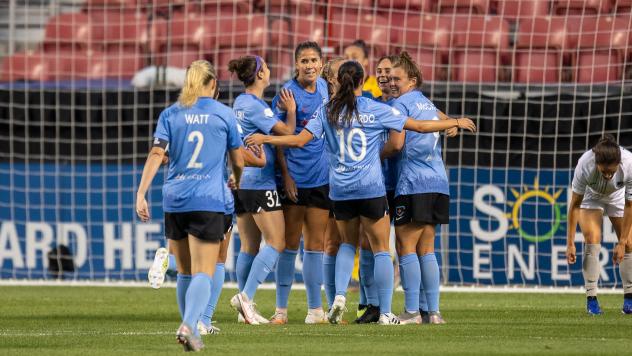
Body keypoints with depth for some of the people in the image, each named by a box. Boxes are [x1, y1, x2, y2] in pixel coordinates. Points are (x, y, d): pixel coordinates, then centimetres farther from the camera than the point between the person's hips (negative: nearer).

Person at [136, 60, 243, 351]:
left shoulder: (170, 114, 7)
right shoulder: (224, 114, 4)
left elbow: (156, 154, -5)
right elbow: (238, 162, 11)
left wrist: (141, 193, -8)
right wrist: (237, 183, 33)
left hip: (174, 201, 3)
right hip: (208, 201, -3)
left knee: (184, 272, 16)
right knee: (203, 273, -7)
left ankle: (189, 327, 22)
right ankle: (188, 325, -28)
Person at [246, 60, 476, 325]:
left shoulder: (327, 111, 0)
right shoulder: (376, 110, -3)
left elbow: (299, 140, -5)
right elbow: (420, 126, 2)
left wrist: (263, 139, 5)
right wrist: (455, 123, 14)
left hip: (340, 190, 3)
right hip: (371, 188, -3)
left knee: (348, 243, 21)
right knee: (381, 248, 5)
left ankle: (339, 295, -1)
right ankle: (385, 313, 3)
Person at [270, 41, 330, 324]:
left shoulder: (324, 87, 7)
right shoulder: (288, 93, -10)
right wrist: (286, 176, -14)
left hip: (322, 178, 5)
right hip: (294, 179, -5)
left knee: (315, 245, 7)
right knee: (290, 245, 1)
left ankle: (315, 308, 11)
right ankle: (281, 309, 9)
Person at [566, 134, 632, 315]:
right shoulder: (585, 165, -40)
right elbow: (575, 205, -28)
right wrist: (570, 243, -26)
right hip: (590, 197, -1)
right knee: (592, 240, -19)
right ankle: (591, 297, -15)